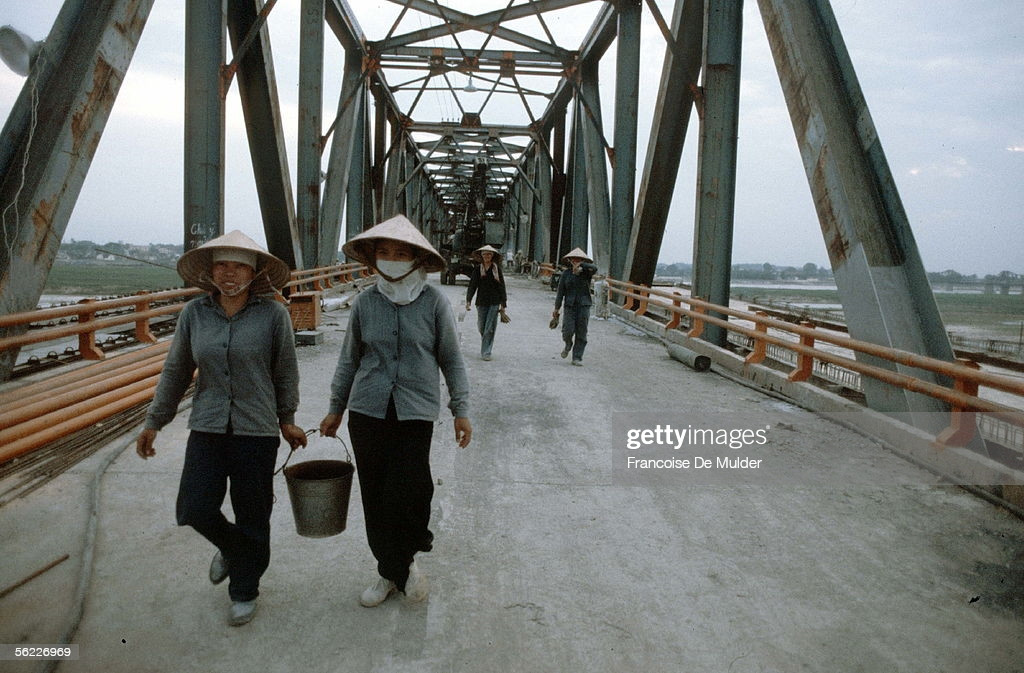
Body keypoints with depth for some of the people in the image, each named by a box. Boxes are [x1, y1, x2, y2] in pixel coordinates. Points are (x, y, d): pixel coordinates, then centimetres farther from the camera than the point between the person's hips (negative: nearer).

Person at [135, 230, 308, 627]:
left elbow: (285, 371, 3)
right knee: (195, 510, 0)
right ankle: (230, 548, 35)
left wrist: (287, 419, 9)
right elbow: (175, 371, 10)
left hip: (256, 430, -2)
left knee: (252, 518, 8)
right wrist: (154, 422, 13)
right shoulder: (194, 313, 1)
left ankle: (245, 592, 31)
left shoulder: (273, 314, -7)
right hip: (207, 428, 3)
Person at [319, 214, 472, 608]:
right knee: (374, 497, 9)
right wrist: (336, 409, 17)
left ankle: (405, 561, 21)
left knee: (405, 494, -9)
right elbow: (349, 359, 14)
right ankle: (391, 572, 28)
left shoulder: (434, 302, -4)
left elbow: (451, 360, 3)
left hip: (415, 413, -3)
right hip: (368, 412, 3)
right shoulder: (365, 303, 3)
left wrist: (460, 410, 2)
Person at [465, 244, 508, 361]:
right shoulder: (477, 269, 3)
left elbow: (502, 287, 3)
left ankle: (486, 353, -1)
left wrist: (503, 305, 1)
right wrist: (468, 300, -9)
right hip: (481, 302, 2)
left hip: (494, 303, -1)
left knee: (490, 328, -6)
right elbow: (472, 285, 2)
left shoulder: (497, 269, 1)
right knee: (481, 327, 10)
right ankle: (485, 347, 36)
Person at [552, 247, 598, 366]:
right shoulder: (566, 273, 4)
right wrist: (557, 308, 2)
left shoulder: (586, 273, 2)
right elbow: (560, 291, 5)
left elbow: (594, 268, -22)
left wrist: (581, 265, -31)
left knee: (581, 333, 0)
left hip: (584, 305, 0)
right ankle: (568, 345, 23)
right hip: (570, 306, 0)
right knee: (568, 330, -11)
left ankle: (577, 358, 9)